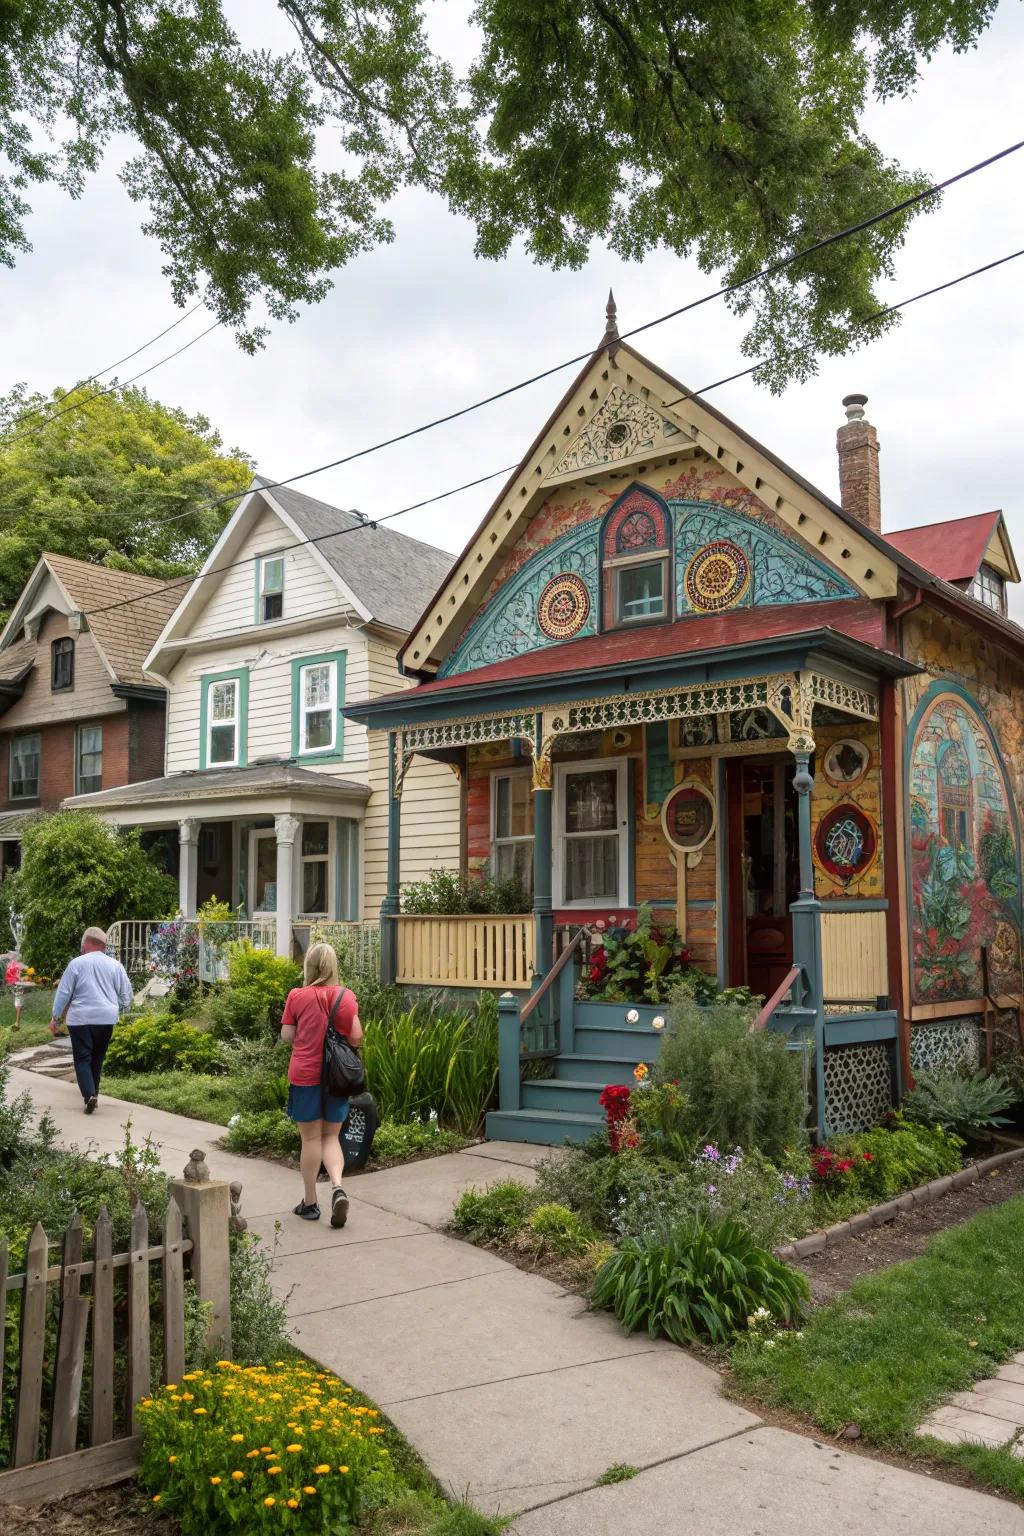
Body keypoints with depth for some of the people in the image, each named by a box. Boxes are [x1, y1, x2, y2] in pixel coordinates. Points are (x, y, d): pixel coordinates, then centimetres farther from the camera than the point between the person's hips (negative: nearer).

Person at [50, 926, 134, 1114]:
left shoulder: (77, 963, -3)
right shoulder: (115, 965, 5)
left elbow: (63, 992, -2)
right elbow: (126, 992, 9)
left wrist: (55, 1017, 6)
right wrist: (123, 1011, 25)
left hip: (81, 1019, -3)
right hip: (107, 1019, 3)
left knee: (82, 1058, 0)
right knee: (97, 1057, 18)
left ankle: (89, 1095, -16)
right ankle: (93, 1090, 24)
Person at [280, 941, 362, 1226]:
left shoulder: (297, 996, -8)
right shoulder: (346, 996, -3)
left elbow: (287, 1035, -4)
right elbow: (357, 1036, -3)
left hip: (305, 1074, -2)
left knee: (310, 1138, 9)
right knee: (331, 1137, 14)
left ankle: (310, 1202, 17)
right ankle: (337, 1186, -9)